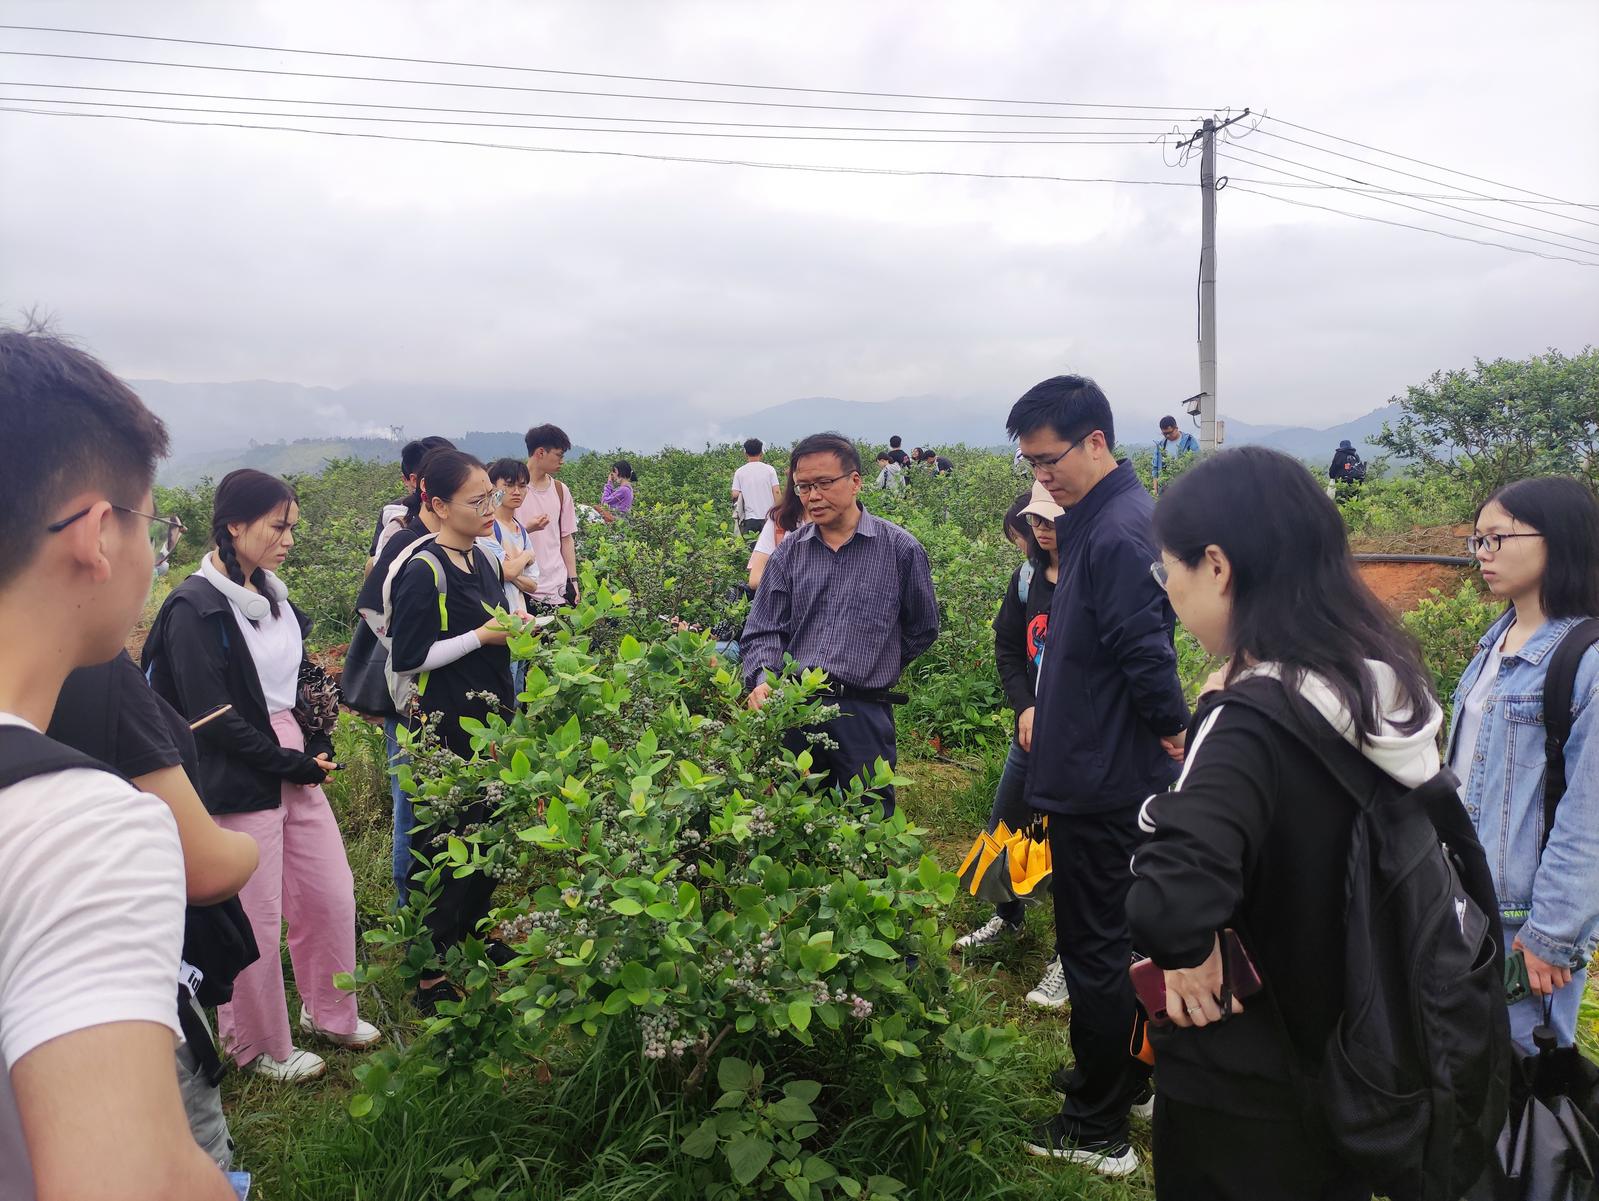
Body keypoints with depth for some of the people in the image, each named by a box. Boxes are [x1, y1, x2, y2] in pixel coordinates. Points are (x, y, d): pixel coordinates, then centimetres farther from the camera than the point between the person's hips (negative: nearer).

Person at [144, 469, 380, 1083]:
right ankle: (262, 1048, 26)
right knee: (257, 920, 4)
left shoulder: (271, 595, 9)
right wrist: (290, 764, -13)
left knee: (332, 895, 14)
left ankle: (328, 1013, 36)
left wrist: (319, 748, 5)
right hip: (239, 783, -8)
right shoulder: (196, 608, -16)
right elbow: (213, 716, -19)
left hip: (297, 768, 8)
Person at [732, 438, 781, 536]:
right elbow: (777, 492, -4)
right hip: (769, 517, 0)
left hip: (750, 519, 0)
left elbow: (735, 495, -3)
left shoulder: (740, 472, 1)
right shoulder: (769, 469, -1)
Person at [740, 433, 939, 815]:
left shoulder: (901, 549, -1)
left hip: (865, 714, -2)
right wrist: (762, 681, -13)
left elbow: (922, 629, 11)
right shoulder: (790, 551, 8)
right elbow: (763, 630, 5)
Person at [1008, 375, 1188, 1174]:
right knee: (1114, 935, 22)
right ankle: (1123, 1080, 40)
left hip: (1102, 780, -10)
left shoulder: (1117, 533, -23)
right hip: (1102, 772, 10)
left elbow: (1147, 654, -26)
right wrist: (1050, 711, 14)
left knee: (1094, 947, 3)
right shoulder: (1100, 520, 9)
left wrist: (1175, 735, -12)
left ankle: (1099, 1131, 18)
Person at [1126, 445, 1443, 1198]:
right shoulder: (1385, 686, -6)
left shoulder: (1253, 723, -30)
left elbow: (1167, 903, -46)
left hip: (1246, 1085, -7)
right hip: (1346, 1060, 7)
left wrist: (1192, 952, -26)